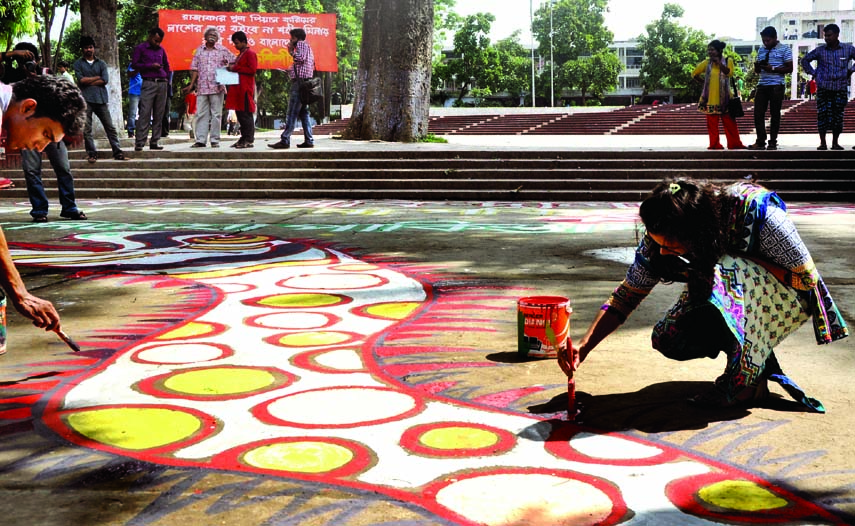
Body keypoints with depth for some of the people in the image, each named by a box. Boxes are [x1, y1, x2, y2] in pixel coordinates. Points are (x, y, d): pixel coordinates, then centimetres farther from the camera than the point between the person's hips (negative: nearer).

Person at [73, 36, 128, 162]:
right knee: (86, 129, -3)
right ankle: (92, 154, 2)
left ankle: (118, 152, 1)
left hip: (101, 99, 1)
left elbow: (105, 80, -1)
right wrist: (97, 77, 0)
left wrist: (88, 81, -4)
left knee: (110, 127, 0)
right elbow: (81, 80, -6)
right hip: (85, 100, -1)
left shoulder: (101, 64, 14)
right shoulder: (78, 63, 10)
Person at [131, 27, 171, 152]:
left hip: (162, 84, 5)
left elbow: (167, 65, 29)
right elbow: (134, 64, -1)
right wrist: (150, 66, -10)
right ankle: (139, 143, -13)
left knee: (159, 115, 2)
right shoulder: (140, 48, 5)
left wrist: (167, 78, 15)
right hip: (148, 83, -5)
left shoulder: (161, 50, 18)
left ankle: (154, 142, 5)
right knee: (145, 113, -12)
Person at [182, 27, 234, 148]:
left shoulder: (222, 50, 5)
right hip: (202, 87, 2)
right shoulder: (199, 50, 12)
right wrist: (191, 85, 7)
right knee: (201, 114, 0)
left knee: (216, 114, 0)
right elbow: (195, 69, 12)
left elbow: (234, 61, 7)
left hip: (217, 87, -2)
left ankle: (215, 140, 3)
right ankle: (200, 140, 1)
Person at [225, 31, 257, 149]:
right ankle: (243, 138, 12)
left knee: (246, 114, -10)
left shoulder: (250, 54, -5)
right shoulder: (240, 55, 23)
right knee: (240, 113, 8)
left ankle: (249, 140, -9)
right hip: (238, 88, 10)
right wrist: (232, 68, 12)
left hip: (246, 88, -9)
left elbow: (252, 69, -16)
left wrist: (236, 68, -12)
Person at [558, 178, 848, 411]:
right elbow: (628, 294, -12)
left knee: (728, 270, -37)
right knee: (667, 338, -21)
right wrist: (584, 346, -23)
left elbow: (807, 278, -22)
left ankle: (747, 378, -21)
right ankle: (760, 356, -1)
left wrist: (747, 260, -30)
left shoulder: (755, 210, -33)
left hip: (788, 297, -5)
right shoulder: (662, 233, -19)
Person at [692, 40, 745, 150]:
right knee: (712, 122, 2)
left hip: (724, 98, -1)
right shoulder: (706, 63, 6)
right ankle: (714, 144, 7)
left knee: (729, 121, -1)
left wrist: (718, 62, -16)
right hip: (710, 98, 1)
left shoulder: (728, 61, 3)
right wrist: (704, 82, 7)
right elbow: (694, 74, 13)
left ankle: (734, 143, 3)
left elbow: (729, 73, -15)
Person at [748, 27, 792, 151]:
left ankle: (773, 142, 5)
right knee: (758, 113, -3)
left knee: (775, 114, 0)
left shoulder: (784, 49, 1)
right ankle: (760, 142, 1)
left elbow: (789, 68, -5)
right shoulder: (762, 50, 17)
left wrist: (773, 69, -16)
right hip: (762, 85, 5)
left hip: (776, 86, -5)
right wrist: (757, 66, -3)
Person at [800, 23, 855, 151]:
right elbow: (805, 60, 13)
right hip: (823, 89, 0)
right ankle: (822, 143, 4)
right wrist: (813, 73, 5)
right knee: (822, 115, -4)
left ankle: (835, 143, 12)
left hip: (840, 89, 0)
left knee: (838, 116, 2)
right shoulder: (820, 50, 1)